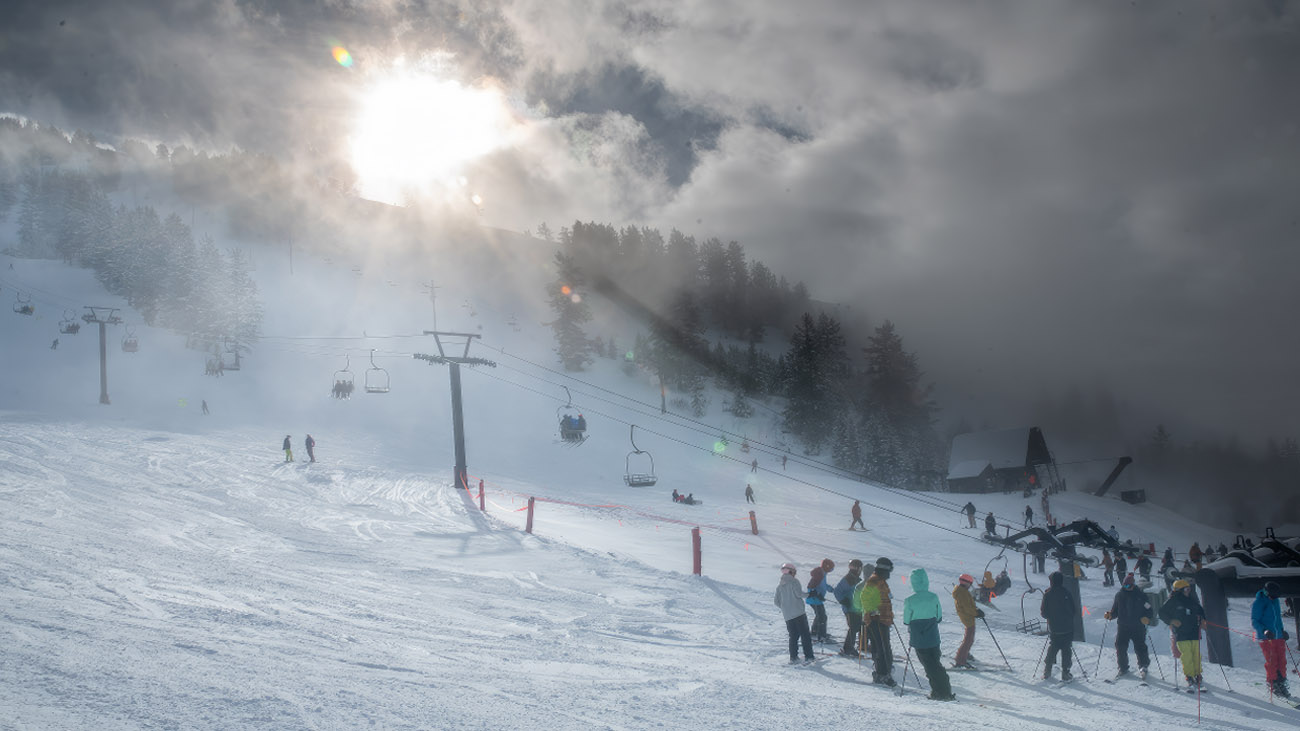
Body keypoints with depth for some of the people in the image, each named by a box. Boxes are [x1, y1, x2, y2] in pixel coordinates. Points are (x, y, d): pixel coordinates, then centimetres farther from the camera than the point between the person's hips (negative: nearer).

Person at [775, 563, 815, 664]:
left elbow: (776, 601, 11)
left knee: (793, 636, 13)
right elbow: (799, 593, -15)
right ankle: (808, 656, -7)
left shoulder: (779, 586, 11)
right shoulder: (794, 581, -3)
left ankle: (793, 657, 7)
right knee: (805, 634, -1)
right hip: (799, 612, -5)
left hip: (787, 615, 5)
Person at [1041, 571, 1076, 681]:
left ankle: (1047, 673, 12)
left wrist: (1040, 611, 15)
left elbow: (1044, 613, -7)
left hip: (1054, 629, 0)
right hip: (1068, 629, 0)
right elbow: (1074, 610, 4)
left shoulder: (1048, 594, -9)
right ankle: (1065, 673, 7)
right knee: (1067, 651, 7)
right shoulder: (1067, 592, -4)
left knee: (1051, 651, 12)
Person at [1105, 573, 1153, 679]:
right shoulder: (1119, 595, 9)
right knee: (1120, 647, 1)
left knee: (1140, 648, -4)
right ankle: (1123, 669, 17)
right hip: (1122, 627, 3)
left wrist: (1147, 618, -17)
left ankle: (1143, 668, 14)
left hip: (1138, 627, -3)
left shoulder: (1141, 596, 0)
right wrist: (1110, 615, -4)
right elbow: (1115, 610, 15)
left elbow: (1149, 611, 2)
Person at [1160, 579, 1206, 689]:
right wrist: (1171, 621, -12)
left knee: (1196, 654, 0)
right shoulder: (1173, 601, -3)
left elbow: (1200, 611, 28)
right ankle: (1189, 677, -1)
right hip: (1181, 634, -4)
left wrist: (1202, 619, 11)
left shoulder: (1192, 600, 12)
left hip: (1194, 632, 4)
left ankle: (1197, 675, 13)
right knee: (1186, 655, -10)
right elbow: (1162, 613, 1)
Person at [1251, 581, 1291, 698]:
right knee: (1271, 662, -7)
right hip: (1266, 638, -7)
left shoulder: (1275, 601, 12)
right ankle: (1273, 685, 5)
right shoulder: (1258, 603, -10)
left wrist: (1282, 631, 23)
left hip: (1278, 636, 7)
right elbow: (1254, 621, -11)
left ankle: (1281, 685, 14)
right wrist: (1264, 631, -25)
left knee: (1281, 661, 5)